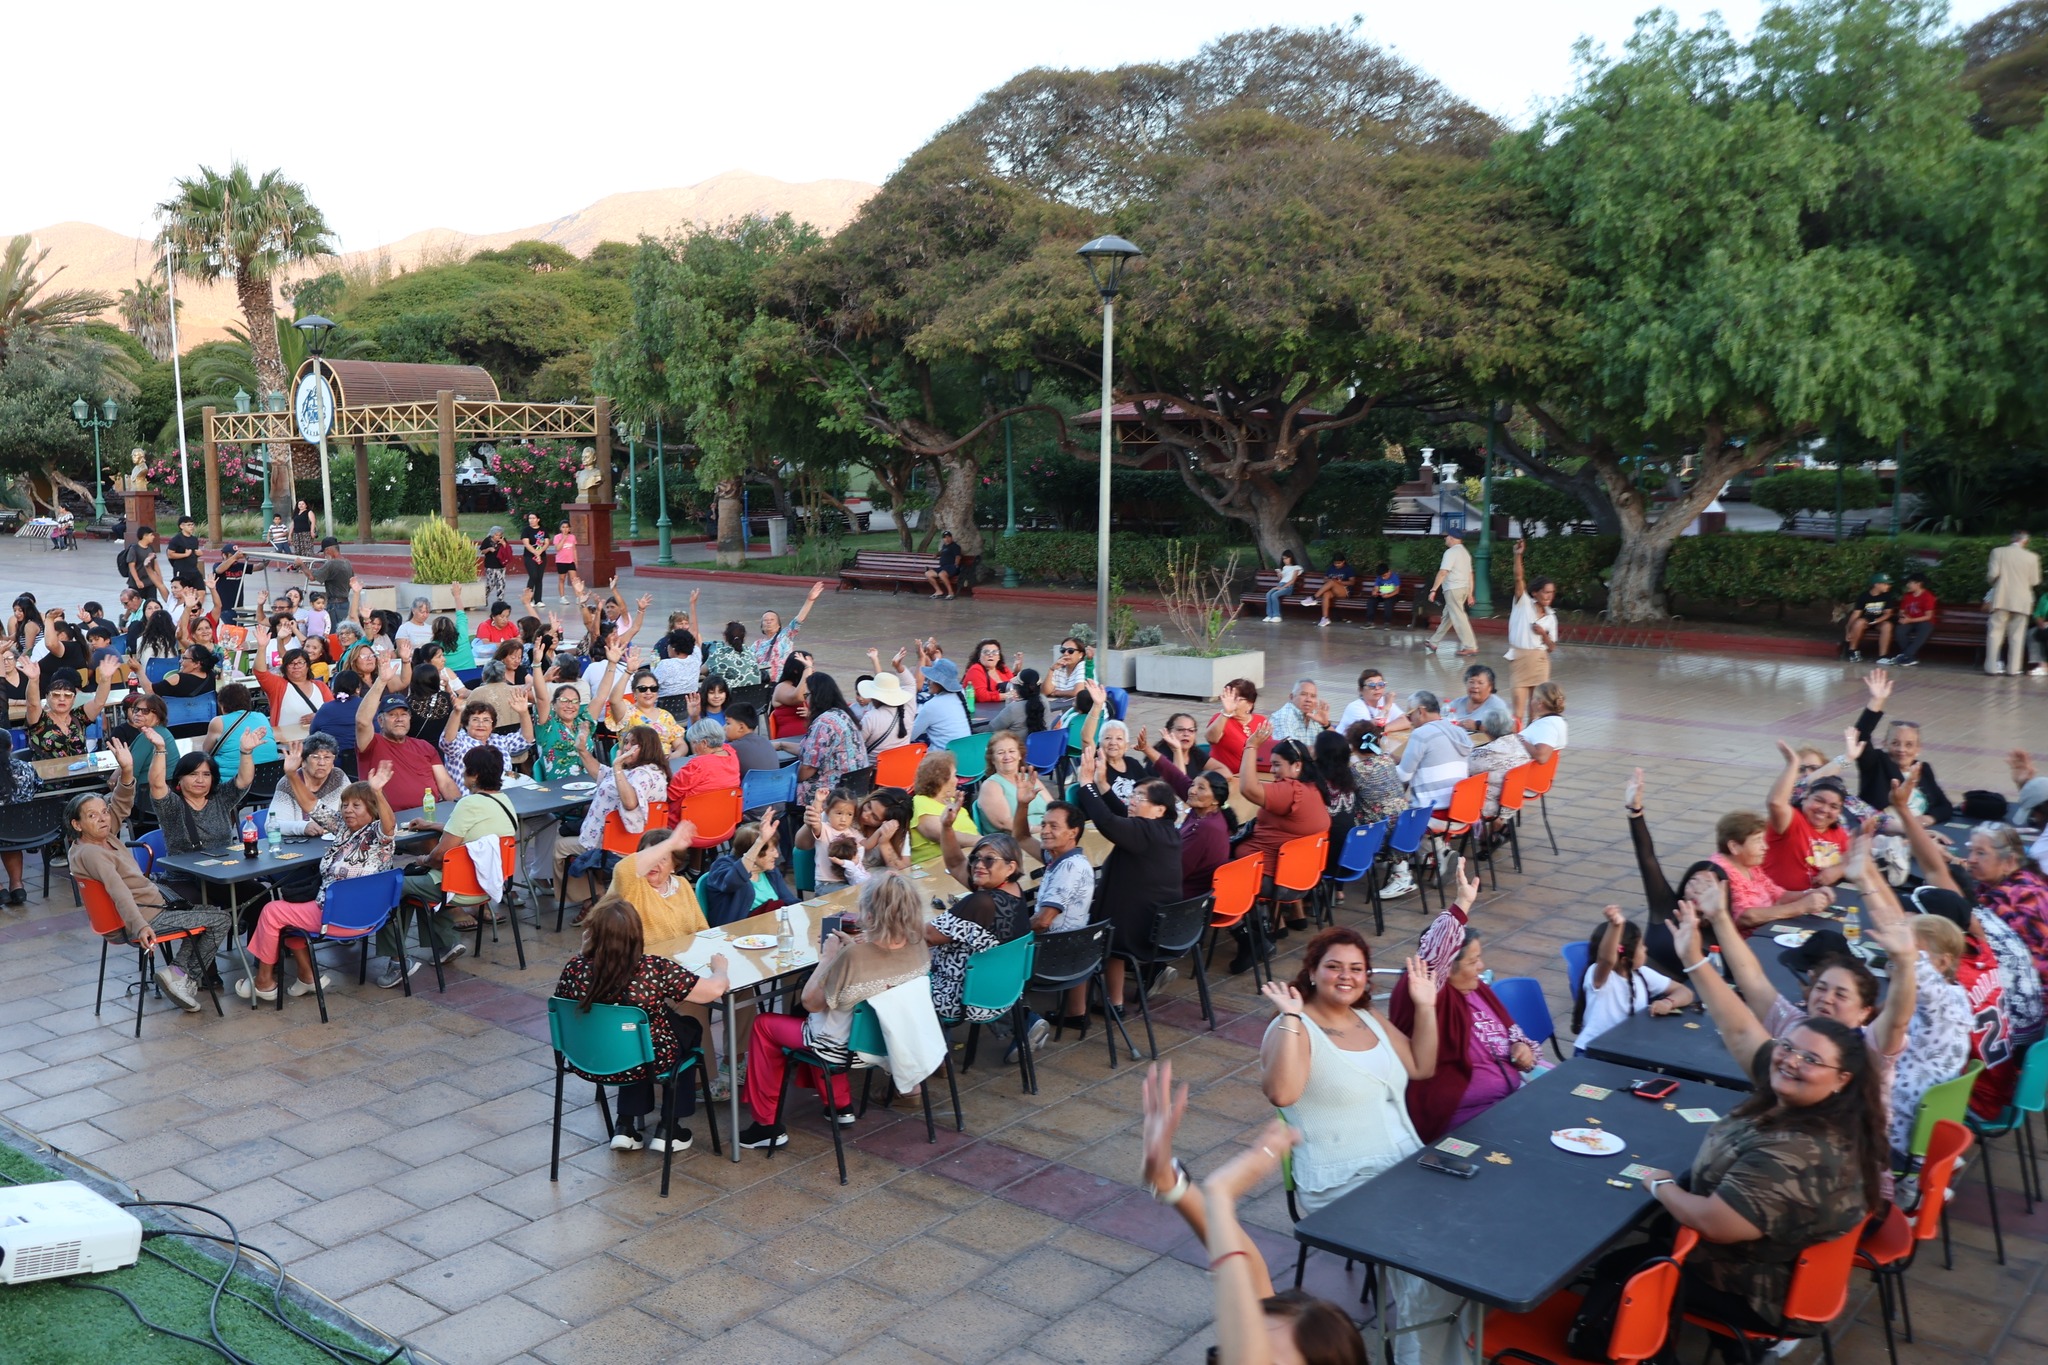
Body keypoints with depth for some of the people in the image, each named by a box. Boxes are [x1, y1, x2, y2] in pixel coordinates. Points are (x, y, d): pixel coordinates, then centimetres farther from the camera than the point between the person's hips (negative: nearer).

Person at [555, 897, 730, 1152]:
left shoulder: (573, 969, -18)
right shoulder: (653, 970, -26)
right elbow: (715, 990, -20)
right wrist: (719, 967, 2)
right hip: (645, 1065, -3)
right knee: (690, 1028, 27)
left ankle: (625, 1126, 29)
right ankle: (668, 1129, 27)